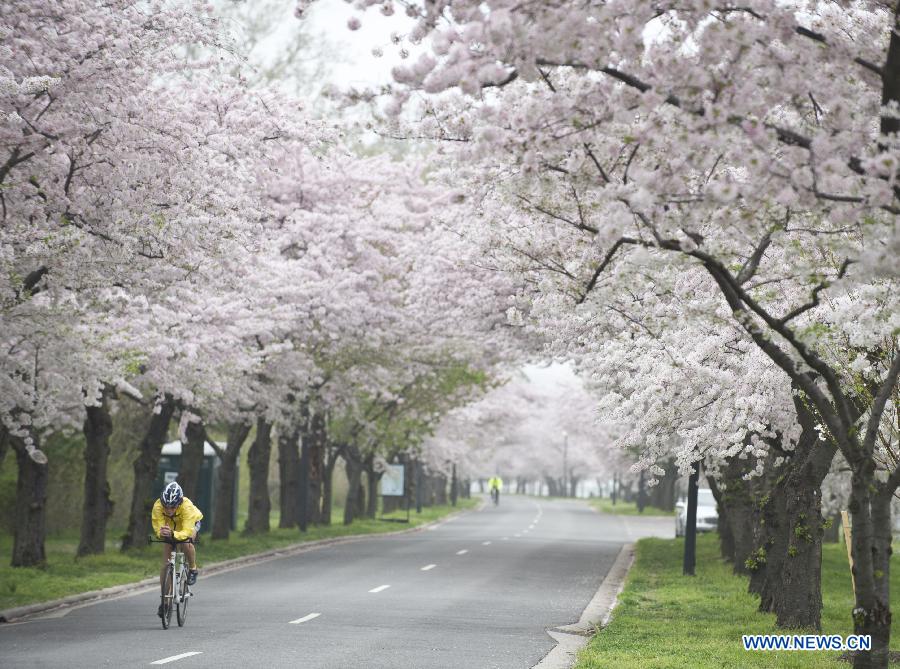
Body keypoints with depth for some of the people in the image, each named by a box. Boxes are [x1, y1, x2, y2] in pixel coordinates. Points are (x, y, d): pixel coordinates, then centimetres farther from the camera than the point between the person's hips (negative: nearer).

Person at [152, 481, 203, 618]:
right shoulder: (158, 507, -36)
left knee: (187, 542, -35)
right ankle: (164, 599, 4)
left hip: (191, 523, -2)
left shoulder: (187, 506, -42)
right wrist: (162, 533, -59)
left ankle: (193, 569, -7)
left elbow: (186, 532, -47)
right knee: (166, 564, -5)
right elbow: (158, 528, -37)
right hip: (170, 526, 2)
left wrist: (173, 534, -65)